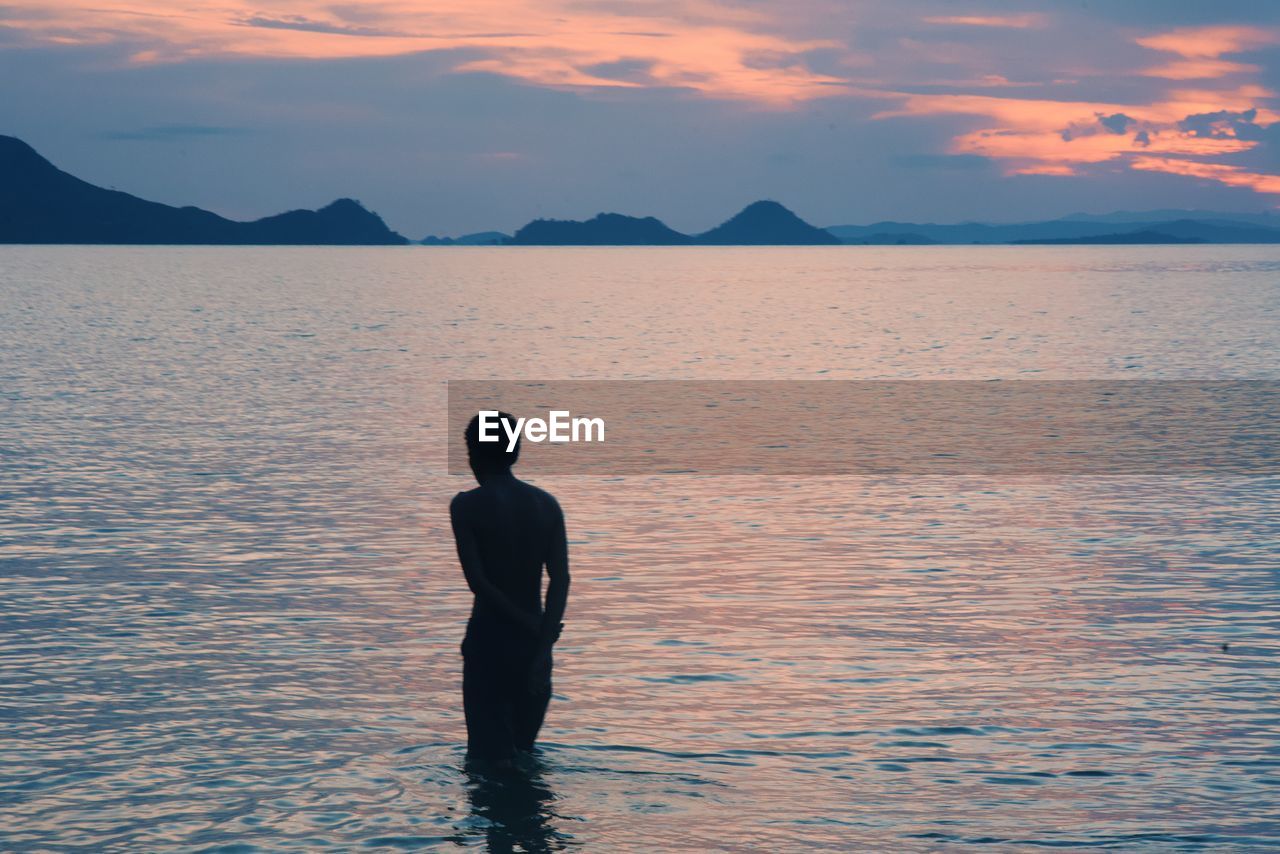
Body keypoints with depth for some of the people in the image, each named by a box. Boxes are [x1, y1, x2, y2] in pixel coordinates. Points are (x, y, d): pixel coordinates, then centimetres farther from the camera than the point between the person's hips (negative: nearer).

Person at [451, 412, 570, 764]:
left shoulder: (466, 506, -8)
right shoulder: (547, 504, 4)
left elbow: (477, 581, -16)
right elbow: (561, 579, -5)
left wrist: (530, 625, -11)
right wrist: (543, 645, -10)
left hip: (489, 641, -5)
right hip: (533, 643, 5)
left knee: (490, 756, -1)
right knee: (525, 749, 18)